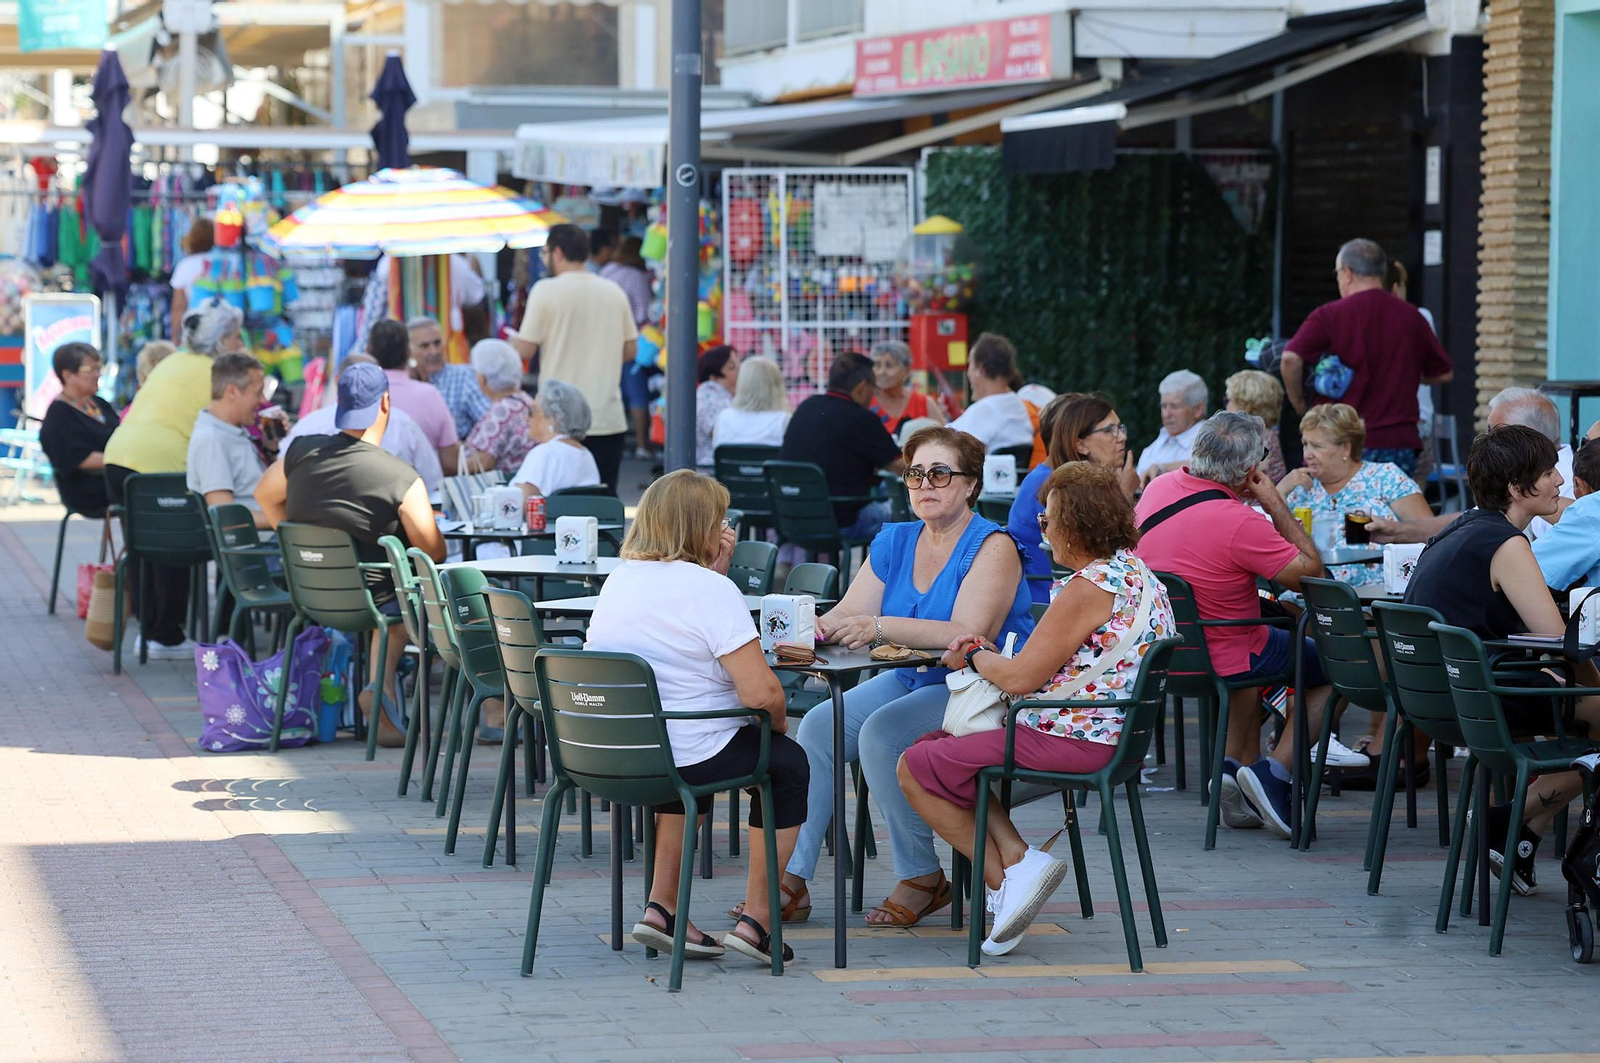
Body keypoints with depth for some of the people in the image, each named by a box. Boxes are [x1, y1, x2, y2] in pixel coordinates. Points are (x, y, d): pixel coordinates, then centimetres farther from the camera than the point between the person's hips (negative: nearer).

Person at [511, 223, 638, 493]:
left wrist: (512, 340, 14)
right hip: (609, 420, 4)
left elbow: (524, 350, -8)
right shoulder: (614, 292, 8)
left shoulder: (546, 290, -7)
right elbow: (630, 350, 13)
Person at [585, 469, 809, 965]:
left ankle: (662, 907, 26)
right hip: (684, 755, -7)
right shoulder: (709, 589, -16)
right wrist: (778, 721, 1)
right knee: (788, 763, 19)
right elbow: (759, 690, -21)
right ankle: (754, 919, 16)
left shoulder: (619, 579, 8)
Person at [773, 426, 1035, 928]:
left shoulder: (991, 547, -12)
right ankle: (791, 880, -13)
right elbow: (848, 614, 2)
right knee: (818, 727, -14)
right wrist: (817, 628, -23)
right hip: (909, 681, 7)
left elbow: (969, 634, -26)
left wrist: (879, 627, -35)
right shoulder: (893, 542, 9)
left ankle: (922, 878, -13)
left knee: (880, 733, -28)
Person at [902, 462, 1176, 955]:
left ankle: (1006, 875, -1)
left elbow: (1020, 679, -20)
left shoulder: (1091, 587, -20)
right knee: (938, 746, 20)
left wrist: (974, 656, 1)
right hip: (1110, 734, 11)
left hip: (1067, 742, -11)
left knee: (915, 768, 0)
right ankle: (1015, 859, 3)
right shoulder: (1137, 572, 11)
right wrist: (991, 653, 10)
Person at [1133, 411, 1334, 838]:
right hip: (1216, 661, -8)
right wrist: (1275, 505, -14)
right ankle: (1273, 773, -1)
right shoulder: (1240, 524, -29)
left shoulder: (1158, 488, -5)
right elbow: (1311, 573, -18)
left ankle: (1238, 763, 25)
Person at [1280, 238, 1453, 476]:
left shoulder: (1330, 315, -4)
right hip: (1400, 444, 3)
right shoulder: (1411, 317, 7)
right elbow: (1444, 374, 17)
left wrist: (1299, 403, -1)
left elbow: (1291, 358, -17)